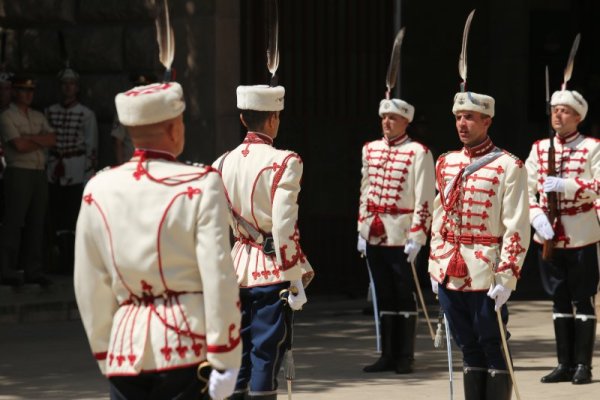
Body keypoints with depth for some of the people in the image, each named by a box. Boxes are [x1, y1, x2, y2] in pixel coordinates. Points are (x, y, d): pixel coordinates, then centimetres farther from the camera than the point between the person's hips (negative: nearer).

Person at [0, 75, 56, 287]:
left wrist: (30, 138, -8)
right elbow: (19, 145, -12)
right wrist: (41, 142, 2)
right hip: (18, 172, -6)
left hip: (39, 174, 6)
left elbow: (52, 138, 5)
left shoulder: (38, 117, 19)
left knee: (36, 223, 5)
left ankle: (33, 270, 7)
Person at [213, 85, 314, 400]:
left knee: (236, 353, 10)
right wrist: (296, 279, -12)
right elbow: (284, 228, -17)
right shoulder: (283, 162, -11)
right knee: (266, 355, -2)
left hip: (237, 269, 5)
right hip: (272, 270, -5)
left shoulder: (223, 163, 7)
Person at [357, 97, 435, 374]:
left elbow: (424, 199, -10)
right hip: (375, 236, 5)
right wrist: (362, 231, 11)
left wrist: (416, 237, -14)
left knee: (404, 297, 2)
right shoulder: (370, 150, 11)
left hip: (402, 237, -5)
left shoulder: (418, 153, -7)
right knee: (383, 296, 10)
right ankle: (388, 355, 16)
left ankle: (405, 358, 8)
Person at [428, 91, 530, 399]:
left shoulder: (509, 167, -7)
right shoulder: (445, 163, 11)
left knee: (493, 348, 1)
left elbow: (517, 228, -11)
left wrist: (506, 278, -15)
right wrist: (435, 267, 13)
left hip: (486, 276, -5)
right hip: (450, 275, 5)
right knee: (468, 348, 11)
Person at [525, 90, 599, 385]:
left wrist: (564, 185, -23)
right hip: (548, 236, 4)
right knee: (559, 301, 9)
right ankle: (565, 364, 14)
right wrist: (537, 217, -11)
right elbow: (526, 189, 5)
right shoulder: (539, 149, 8)